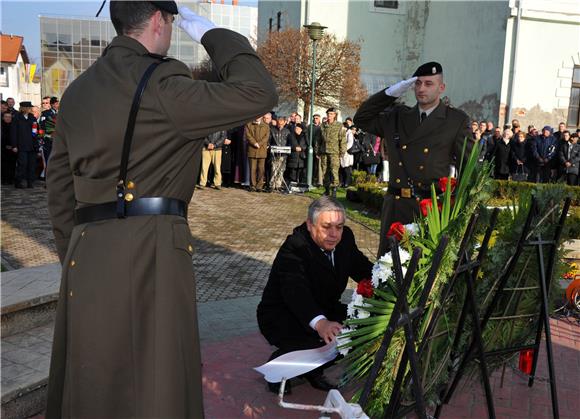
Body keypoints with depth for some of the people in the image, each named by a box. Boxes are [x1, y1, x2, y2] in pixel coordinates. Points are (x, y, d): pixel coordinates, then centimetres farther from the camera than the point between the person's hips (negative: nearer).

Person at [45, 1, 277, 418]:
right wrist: (212, 34, 2)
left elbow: (60, 189, 16)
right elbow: (258, 94, -11)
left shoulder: (77, 91, 14)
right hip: (152, 251, -7)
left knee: (89, 379, 19)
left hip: (87, 254, 8)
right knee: (154, 382, 4)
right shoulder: (161, 84, -9)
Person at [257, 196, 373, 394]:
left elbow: (364, 270, 4)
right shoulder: (293, 249, -28)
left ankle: (313, 368, 8)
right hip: (281, 316, -7)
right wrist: (320, 323, -63)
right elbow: (296, 291, -44)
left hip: (322, 310, 8)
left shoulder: (345, 237, -7)